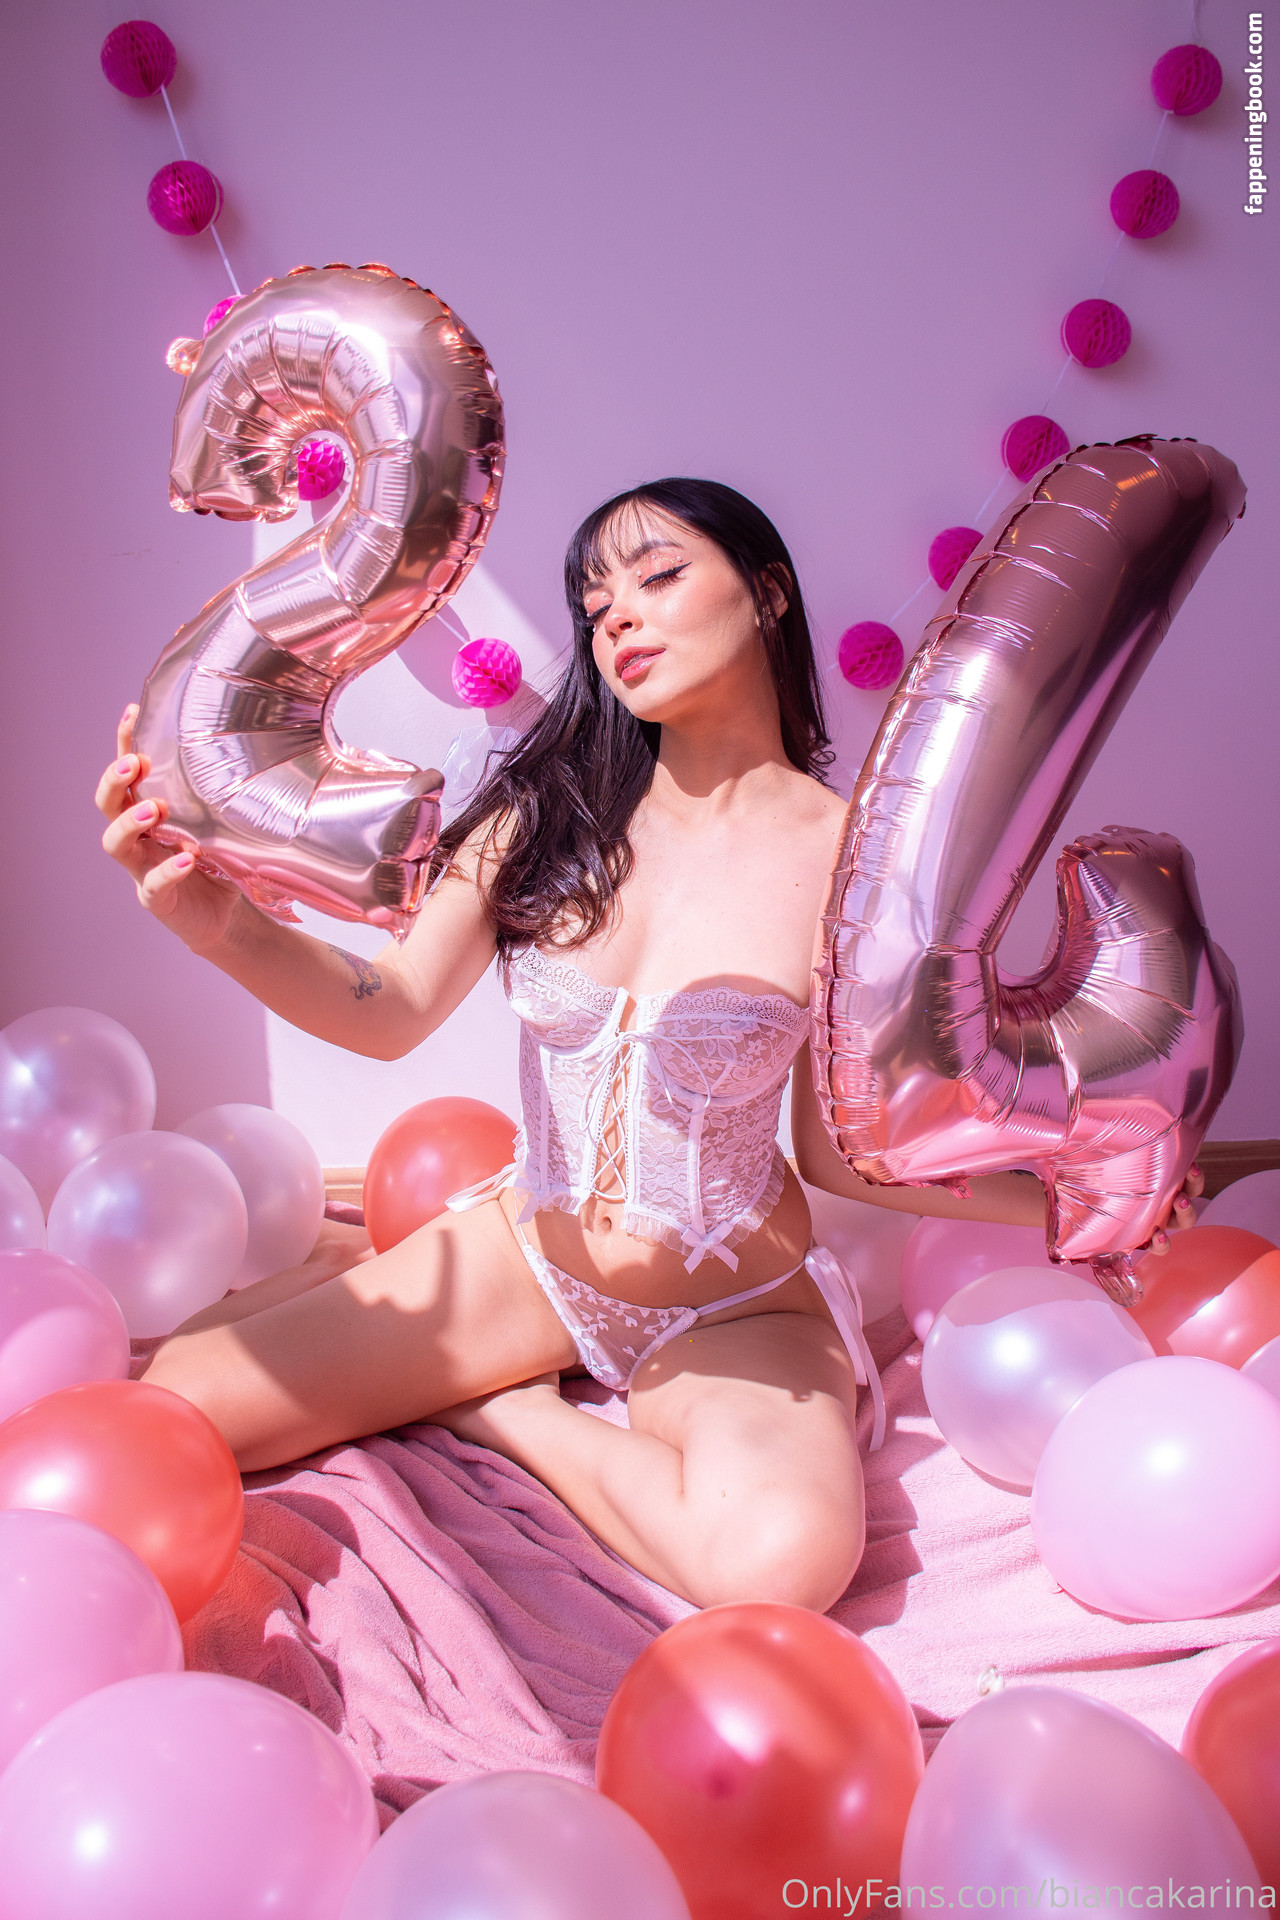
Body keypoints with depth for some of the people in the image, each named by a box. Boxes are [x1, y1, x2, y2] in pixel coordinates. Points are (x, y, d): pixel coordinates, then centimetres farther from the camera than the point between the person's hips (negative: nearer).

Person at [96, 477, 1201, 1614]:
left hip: (736, 1308, -1)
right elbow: (391, 1012, -8)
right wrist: (219, 921, -25)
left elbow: (836, 1152, -6)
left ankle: (516, 1411, -4)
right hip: (526, 1254, 2)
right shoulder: (546, 813, -5)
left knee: (785, 1558, -34)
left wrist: (1050, 1199, -17)